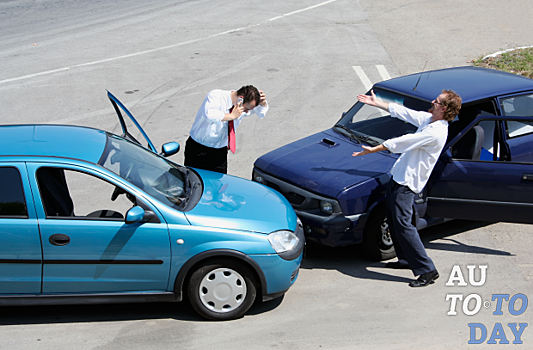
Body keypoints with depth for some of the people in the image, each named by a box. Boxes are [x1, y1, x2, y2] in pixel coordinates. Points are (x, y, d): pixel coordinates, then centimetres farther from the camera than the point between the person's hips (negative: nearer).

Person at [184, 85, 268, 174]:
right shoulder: (216, 96, -21)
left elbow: (261, 113, 14)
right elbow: (209, 114, -41)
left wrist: (263, 103, -8)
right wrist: (232, 116, -35)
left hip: (220, 152, 5)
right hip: (199, 149, -5)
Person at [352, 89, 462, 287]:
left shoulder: (435, 132, -23)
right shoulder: (428, 119, 6)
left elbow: (401, 142, -21)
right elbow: (402, 112, 18)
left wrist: (372, 150, -14)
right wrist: (376, 103, 23)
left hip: (408, 182, -10)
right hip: (399, 175, 10)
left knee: (402, 223, -14)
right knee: (393, 219, 19)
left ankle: (427, 270, -10)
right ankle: (406, 260, 32)